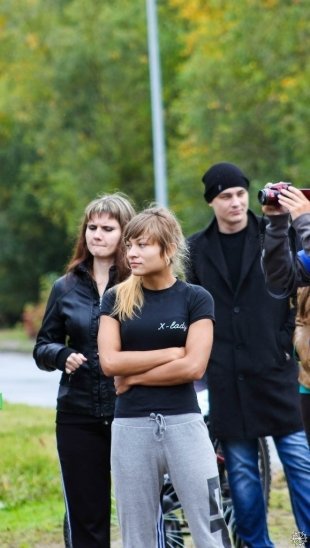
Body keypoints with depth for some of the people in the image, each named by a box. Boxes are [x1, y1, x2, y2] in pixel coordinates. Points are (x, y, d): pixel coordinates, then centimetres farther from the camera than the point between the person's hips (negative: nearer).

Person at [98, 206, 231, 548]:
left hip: (183, 423, -2)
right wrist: (171, 352, -6)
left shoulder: (195, 299, 1)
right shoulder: (117, 299, 7)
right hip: (131, 426, 2)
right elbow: (109, 362, -5)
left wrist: (133, 377, -6)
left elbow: (193, 366, -10)